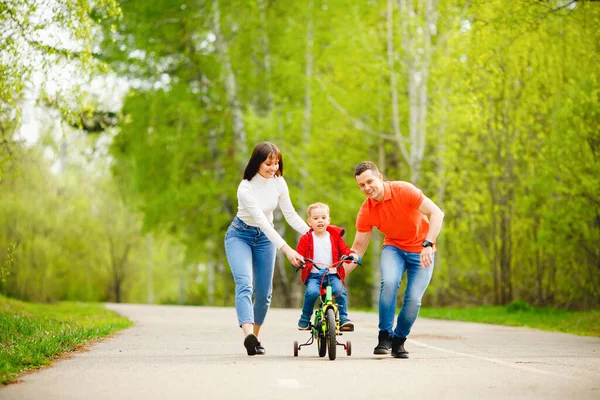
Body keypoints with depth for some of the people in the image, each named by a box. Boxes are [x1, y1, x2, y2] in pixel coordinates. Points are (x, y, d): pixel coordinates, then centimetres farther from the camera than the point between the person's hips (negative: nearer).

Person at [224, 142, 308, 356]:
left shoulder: (279, 182, -9)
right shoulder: (246, 188, -26)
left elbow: (290, 214, 0)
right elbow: (262, 221, -32)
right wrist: (286, 249, -38)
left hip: (265, 238, 5)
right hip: (240, 236, -5)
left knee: (264, 292, 4)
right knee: (244, 284, -25)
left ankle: (255, 337, 20)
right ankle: (248, 334, -42)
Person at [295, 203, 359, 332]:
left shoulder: (335, 237, 11)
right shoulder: (306, 239, 7)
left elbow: (344, 251, 11)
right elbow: (299, 254, 3)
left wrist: (352, 255, -11)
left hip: (332, 274, 1)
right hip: (313, 275, -1)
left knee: (340, 290, -28)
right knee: (312, 292, -29)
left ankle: (343, 318, -10)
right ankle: (305, 319, -7)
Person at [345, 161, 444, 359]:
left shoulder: (403, 190, -21)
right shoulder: (366, 211, -10)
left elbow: (436, 213, -23)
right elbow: (358, 247, -2)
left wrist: (428, 244, -34)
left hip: (421, 251, -2)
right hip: (394, 248, 2)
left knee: (414, 299, -14)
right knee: (389, 282, -29)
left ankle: (399, 340, 12)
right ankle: (385, 335, -15)